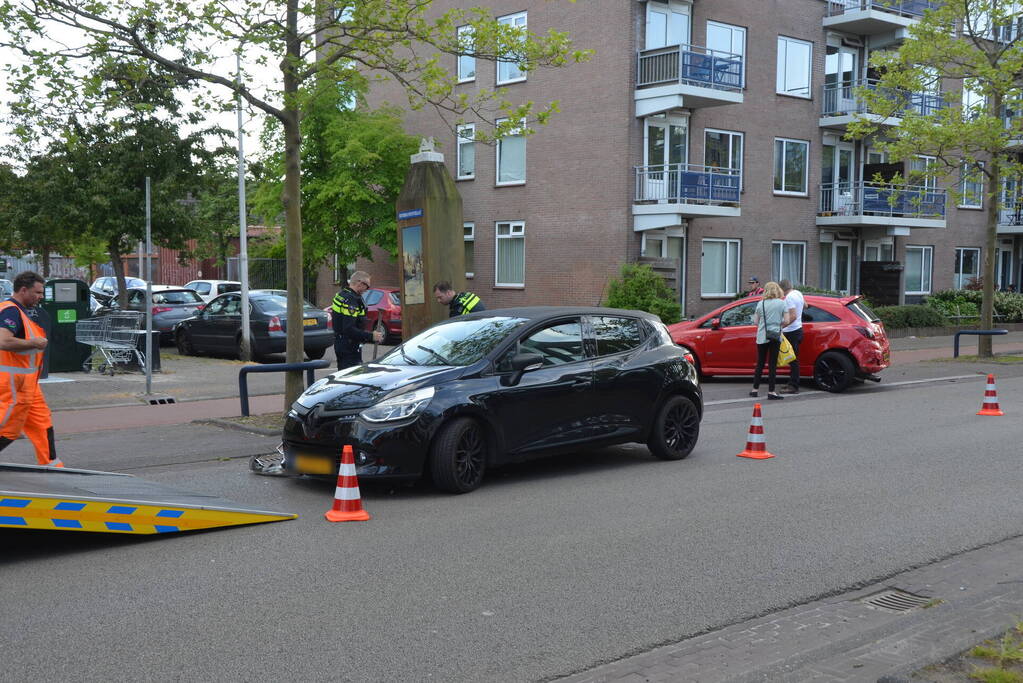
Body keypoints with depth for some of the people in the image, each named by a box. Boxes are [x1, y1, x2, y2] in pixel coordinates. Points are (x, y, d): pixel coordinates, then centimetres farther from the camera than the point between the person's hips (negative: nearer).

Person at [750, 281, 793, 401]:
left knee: (760, 363, 12)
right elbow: (786, 321, -4)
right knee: (772, 364, 1)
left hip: (762, 336, 2)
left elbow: (755, 322, 3)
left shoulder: (760, 304, 2)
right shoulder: (782, 303, -2)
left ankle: (755, 390, 15)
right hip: (776, 336, -2)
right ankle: (771, 392, -1)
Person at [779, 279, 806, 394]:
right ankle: (792, 383, 21)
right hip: (798, 328, 10)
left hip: (791, 332, -10)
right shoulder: (798, 293, 11)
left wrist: (781, 326, -26)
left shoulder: (789, 297, -19)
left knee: (793, 360, -8)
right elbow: (805, 305, 32)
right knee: (793, 359, 15)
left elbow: (793, 316, -27)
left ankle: (794, 386, -7)